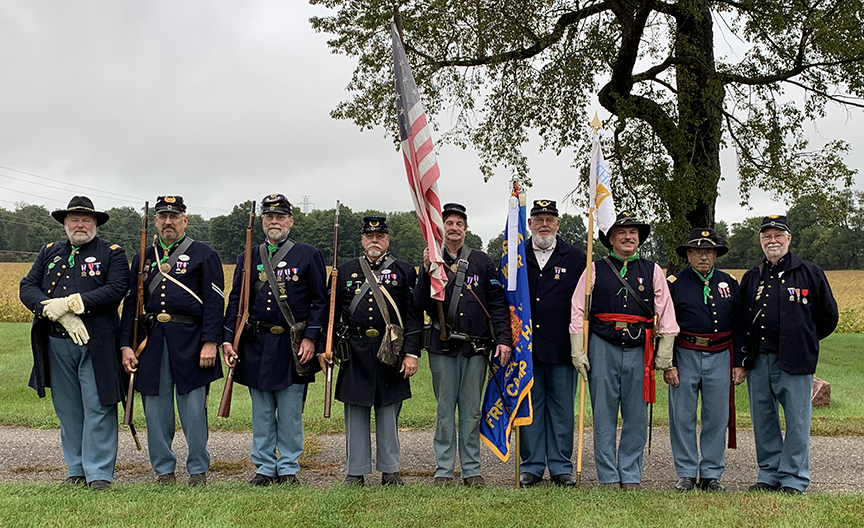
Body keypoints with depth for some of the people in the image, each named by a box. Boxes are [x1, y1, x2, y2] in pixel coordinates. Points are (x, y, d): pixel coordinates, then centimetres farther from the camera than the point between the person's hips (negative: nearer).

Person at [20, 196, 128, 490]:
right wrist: (56, 311, -14)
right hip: (56, 345, 4)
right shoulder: (49, 253, 16)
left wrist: (69, 303, -17)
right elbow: (27, 288, 4)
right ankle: (76, 471, 21)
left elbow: (116, 290, -12)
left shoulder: (112, 254, 4)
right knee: (67, 410, 11)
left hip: (95, 346, -4)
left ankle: (99, 473, 4)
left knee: (98, 408, -4)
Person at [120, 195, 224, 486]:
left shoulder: (204, 254, 3)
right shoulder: (142, 258, 15)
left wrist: (210, 342, -12)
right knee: (156, 410, 7)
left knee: (194, 409, 0)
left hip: (190, 341, -4)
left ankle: (198, 470, 14)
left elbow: (214, 301, -3)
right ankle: (164, 470, 20)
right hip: (152, 341, 4)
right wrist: (126, 345, 6)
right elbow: (130, 304, 14)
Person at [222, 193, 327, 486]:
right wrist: (228, 339, 1)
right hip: (256, 346, 3)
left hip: (292, 345, -3)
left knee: (290, 412, 4)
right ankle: (265, 467, 20)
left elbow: (320, 302, 0)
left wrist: (310, 338, -10)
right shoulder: (248, 258, 11)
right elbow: (235, 301, 11)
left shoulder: (309, 255, 2)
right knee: (261, 412, 9)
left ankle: (288, 469, 16)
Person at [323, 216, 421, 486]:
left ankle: (390, 471, 18)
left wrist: (411, 353, -7)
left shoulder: (404, 271, 5)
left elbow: (414, 316, 0)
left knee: (389, 412, 7)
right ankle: (356, 472, 16)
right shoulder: (345, 271, 10)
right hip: (355, 352, 1)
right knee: (355, 412, 6)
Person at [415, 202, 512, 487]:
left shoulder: (482, 261, 8)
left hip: (476, 348, 0)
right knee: (445, 410, 5)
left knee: (471, 410, 6)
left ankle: (472, 470, 15)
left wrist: (502, 340, -3)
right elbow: (420, 304, -1)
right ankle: (444, 470, 13)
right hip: (442, 348, 0)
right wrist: (426, 271, -14)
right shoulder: (431, 260, 7)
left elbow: (498, 303, 6)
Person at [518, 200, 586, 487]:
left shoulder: (576, 257, 6)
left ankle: (561, 467, 17)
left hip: (562, 346, 0)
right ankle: (531, 466, 17)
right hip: (525, 345, 1)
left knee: (562, 408, 5)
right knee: (529, 407, 6)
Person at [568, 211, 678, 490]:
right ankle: (608, 477, 12)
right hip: (603, 348, -1)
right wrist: (578, 353, -3)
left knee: (636, 417, 5)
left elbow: (666, 314, 9)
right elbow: (578, 312, 4)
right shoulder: (595, 269, 6)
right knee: (604, 416, 3)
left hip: (639, 349, 1)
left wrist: (664, 356, 4)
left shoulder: (652, 271, 10)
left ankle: (631, 477, 17)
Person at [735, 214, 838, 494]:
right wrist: (740, 361, 8)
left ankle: (793, 479, 12)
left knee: (796, 421, 1)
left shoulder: (810, 273, 2)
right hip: (758, 361, 4)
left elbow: (828, 316, 9)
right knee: (763, 420, 9)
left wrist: (801, 342, 12)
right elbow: (741, 322, 13)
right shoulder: (752, 277, 12)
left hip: (795, 362, -3)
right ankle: (769, 474, 21)